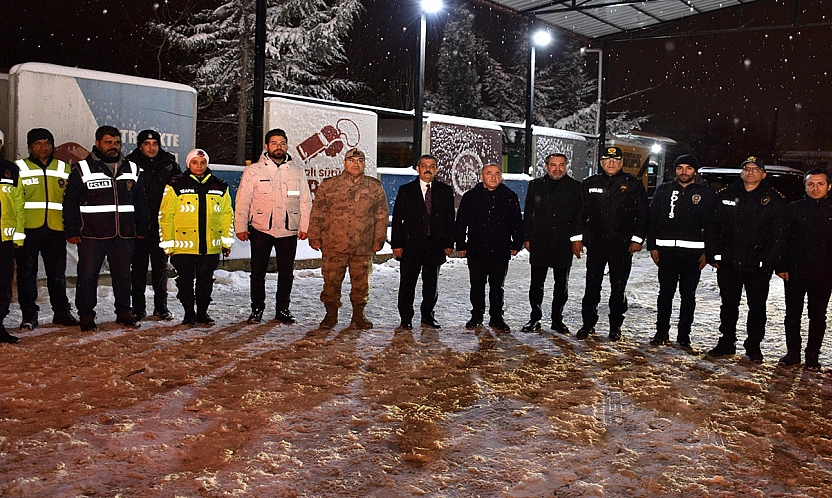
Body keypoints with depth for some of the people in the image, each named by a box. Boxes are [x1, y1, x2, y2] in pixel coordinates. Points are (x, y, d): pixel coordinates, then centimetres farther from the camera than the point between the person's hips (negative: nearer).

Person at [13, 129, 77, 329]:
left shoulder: (64, 168, 12)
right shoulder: (19, 168, 5)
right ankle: (29, 315, 10)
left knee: (58, 274, 8)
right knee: (27, 273, 3)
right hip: (28, 228, -2)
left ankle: (62, 312, 18)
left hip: (56, 229, 2)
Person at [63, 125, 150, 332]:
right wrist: (71, 231, -4)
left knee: (123, 275, 9)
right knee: (88, 276, 1)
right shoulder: (83, 169, 1)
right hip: (92, 235, -3)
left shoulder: (131, 169, 12)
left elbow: (140, 202, 17)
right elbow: (70, 203, 1)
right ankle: (86, 316, 12)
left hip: (124, 236, 3)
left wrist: (141, 229, 13)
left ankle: (124, 312, 21)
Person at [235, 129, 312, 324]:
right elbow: (243, 201, 2)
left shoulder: (298, 172, 8)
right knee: (258, 272, 5)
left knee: (286, 273, 7)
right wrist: (241, 227, -3)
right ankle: (257, 309, 18)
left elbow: (305, 201, 10)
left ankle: (283, 310, 20)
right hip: (260, 230, -1)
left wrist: (304, 226, 3)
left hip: (289, 231, 2)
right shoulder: (253, 171, 2)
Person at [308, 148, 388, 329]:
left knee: (361, 282, 7)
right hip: (333, 245, -1)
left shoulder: (375, 187, 8)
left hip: (363, 247, 1)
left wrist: (379, 239, 5)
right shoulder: (328, 185, 5)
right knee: (331, 281, 2)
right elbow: (317, 214, 6)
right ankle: (331, 314, 16)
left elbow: (381, 216, 11)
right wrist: (314, 237, 1)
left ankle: (358, 315, 21)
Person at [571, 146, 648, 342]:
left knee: (618, 287, 5)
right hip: (596, 243, 1)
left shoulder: (634, 184, 3)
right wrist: (577, 237, 6)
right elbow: (580, 212, 12)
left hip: (622, 245, -1)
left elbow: (642, 214, 4)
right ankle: (588, 324, 15)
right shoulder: (590, 184, 9)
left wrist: (637, 238, -2)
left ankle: (615, 327, 17)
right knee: (592, 285, 4)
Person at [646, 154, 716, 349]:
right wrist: (652, 246, 1)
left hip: (693, 251, -1)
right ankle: (662, 332, 15)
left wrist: (708, 252, -4)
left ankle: (684, 334, 16)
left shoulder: (706, 193, 4)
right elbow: (653, 218, 7)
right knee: (665, 292, 5)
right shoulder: (664, 190, 8)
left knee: (688, 294, 7)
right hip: (666, 249, 1)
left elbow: (712, 224, 3)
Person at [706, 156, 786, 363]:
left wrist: (769, 263, -10)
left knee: (757, 307, 8)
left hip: (757, 266, -2)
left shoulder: (774, 201, 1)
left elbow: (777, 235, -2)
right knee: (728, 305, 12)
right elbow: (714, 227, 6)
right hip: (728, 263, 2)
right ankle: (726, 343, 24)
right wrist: (713, 255, -1)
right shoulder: (726, 195, 6)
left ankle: (754, 346, 21)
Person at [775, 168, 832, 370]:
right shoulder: (793, 209, 1)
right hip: (795, 273, 0)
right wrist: (781, 266, -5)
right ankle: (793, 353, 20)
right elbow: (782, 239, 1)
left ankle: (812, 356, 19)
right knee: (793, 314, 8)